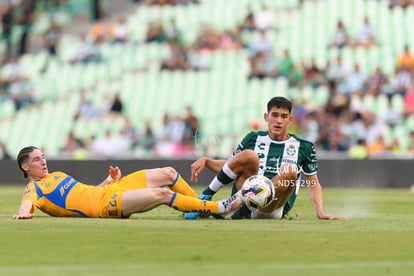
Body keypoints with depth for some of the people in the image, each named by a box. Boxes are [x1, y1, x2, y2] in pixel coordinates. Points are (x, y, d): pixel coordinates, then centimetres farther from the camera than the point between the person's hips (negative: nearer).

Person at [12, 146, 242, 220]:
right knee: (162, 194, -22)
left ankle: (202, 206, 9)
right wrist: (24, 212, -46)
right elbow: (28, 202, -22)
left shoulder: (57, 176, 25)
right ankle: (217, 208, -15)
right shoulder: (34, 189, 1)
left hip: (108, 190, 9)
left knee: (168, 173, 1)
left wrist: (110, 180, 12)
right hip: (104, 204, -9)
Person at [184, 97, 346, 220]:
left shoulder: (303, 147, 15)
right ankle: (204, 197, -16)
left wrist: (321, 214, 3)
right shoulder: (253, 139, 18)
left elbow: (314, 185, 18)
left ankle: (239, 213, -30)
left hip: (274, 209, -1)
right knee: (249, 155, -25)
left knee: (290, 170, -31)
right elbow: (229, 166, 22)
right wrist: (205, 161, 4)